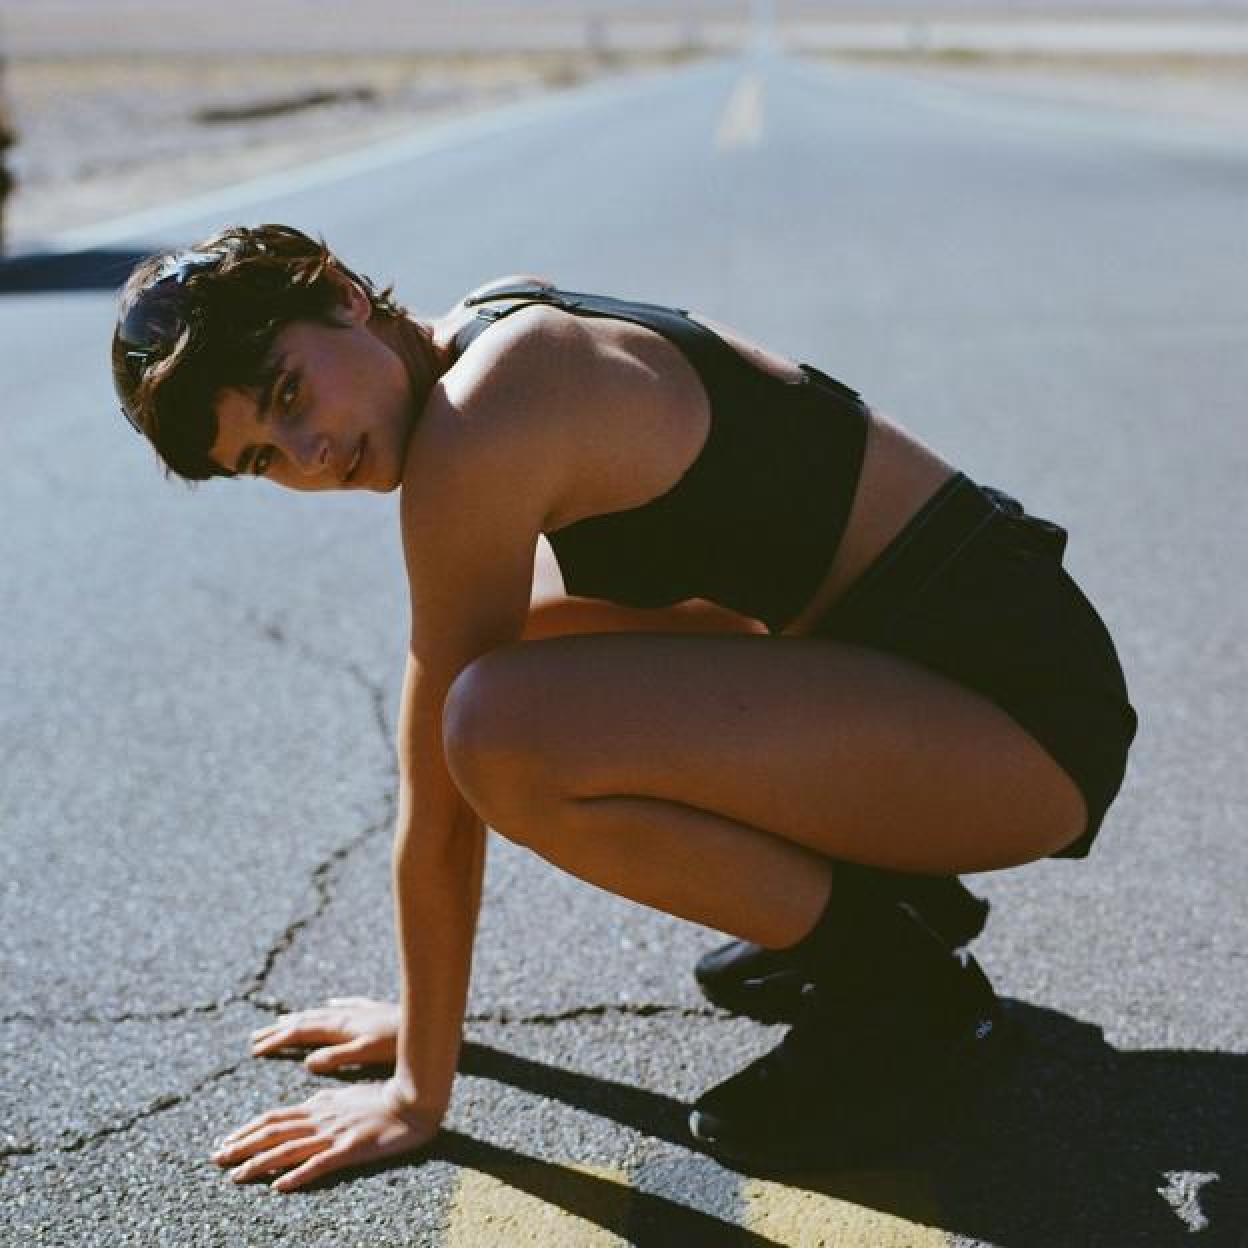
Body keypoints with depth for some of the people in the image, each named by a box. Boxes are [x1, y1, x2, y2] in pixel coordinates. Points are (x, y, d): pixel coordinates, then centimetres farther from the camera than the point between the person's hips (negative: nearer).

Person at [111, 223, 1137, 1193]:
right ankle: (873, 890, 18)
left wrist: (417, 1089, 1)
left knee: (512, 728, -28)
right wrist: (421, 1011, 23)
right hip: (914, 654, 10)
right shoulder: (500, 330, 9)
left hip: (1025, 705, -10)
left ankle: (900, 982, -5)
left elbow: (439, 809, -11)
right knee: (518, 631, 17)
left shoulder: (475, 433, -19)